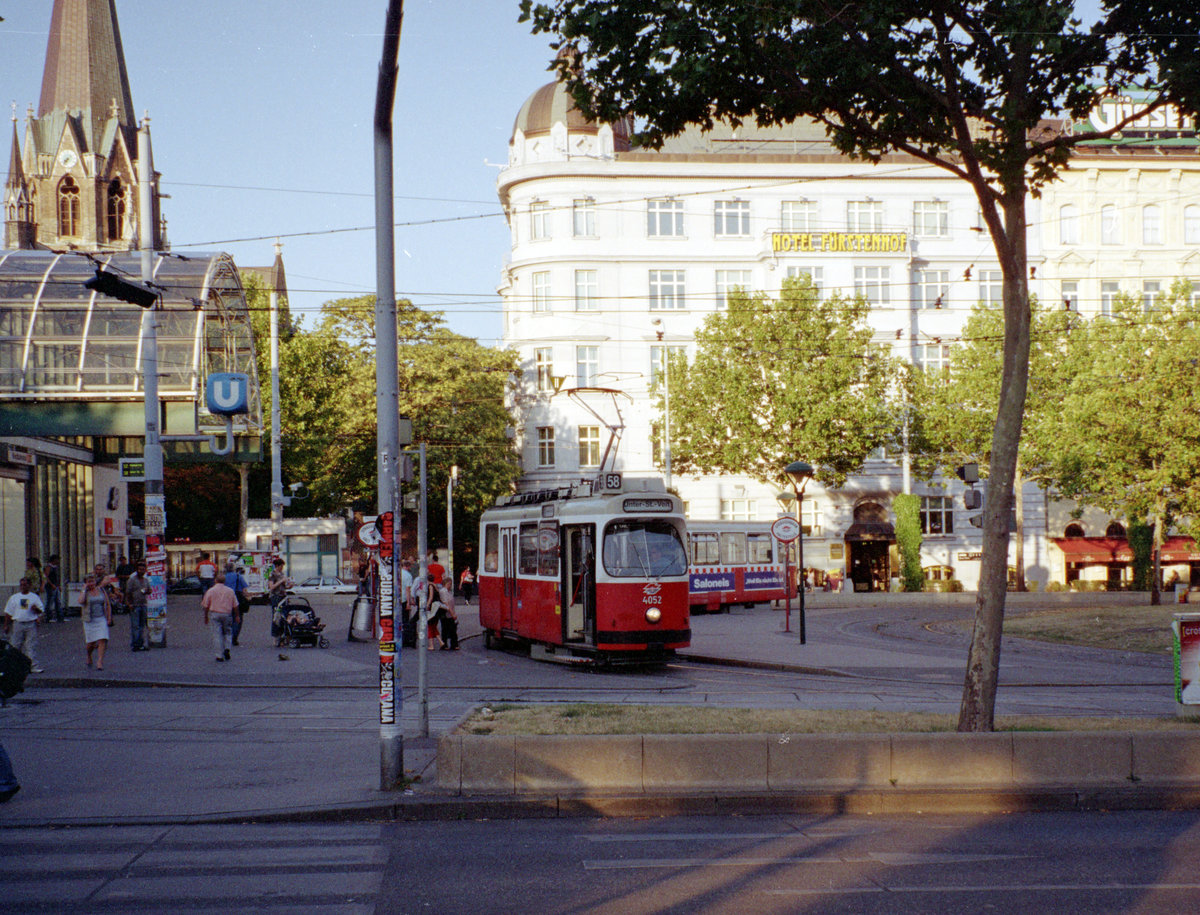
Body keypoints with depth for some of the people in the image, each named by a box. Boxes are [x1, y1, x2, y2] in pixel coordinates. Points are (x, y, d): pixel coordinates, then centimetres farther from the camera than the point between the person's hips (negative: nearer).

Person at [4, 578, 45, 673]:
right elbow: (8, 612, 14)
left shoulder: (34, 597, 8)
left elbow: (41, 610, 8)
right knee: (16, 646, 5)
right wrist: (6, 625, 9)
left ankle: (34, 666, -8)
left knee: (31, 646, -7)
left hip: (31, 624, -2)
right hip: (18, 623, 2)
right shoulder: (14, 598, 12)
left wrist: (35, 609, -15)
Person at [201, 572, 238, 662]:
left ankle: (220, 655, -1)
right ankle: (227, 648, -5)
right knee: (228, 632, 17)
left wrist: (206, 617, 12)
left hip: (215, 614, -1)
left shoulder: (210, 591, -2)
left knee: (217, 634, 1)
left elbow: (206, 606, 1)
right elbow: (235, 605, 5)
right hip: (227, 614, 1)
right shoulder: (230, 591, 2)